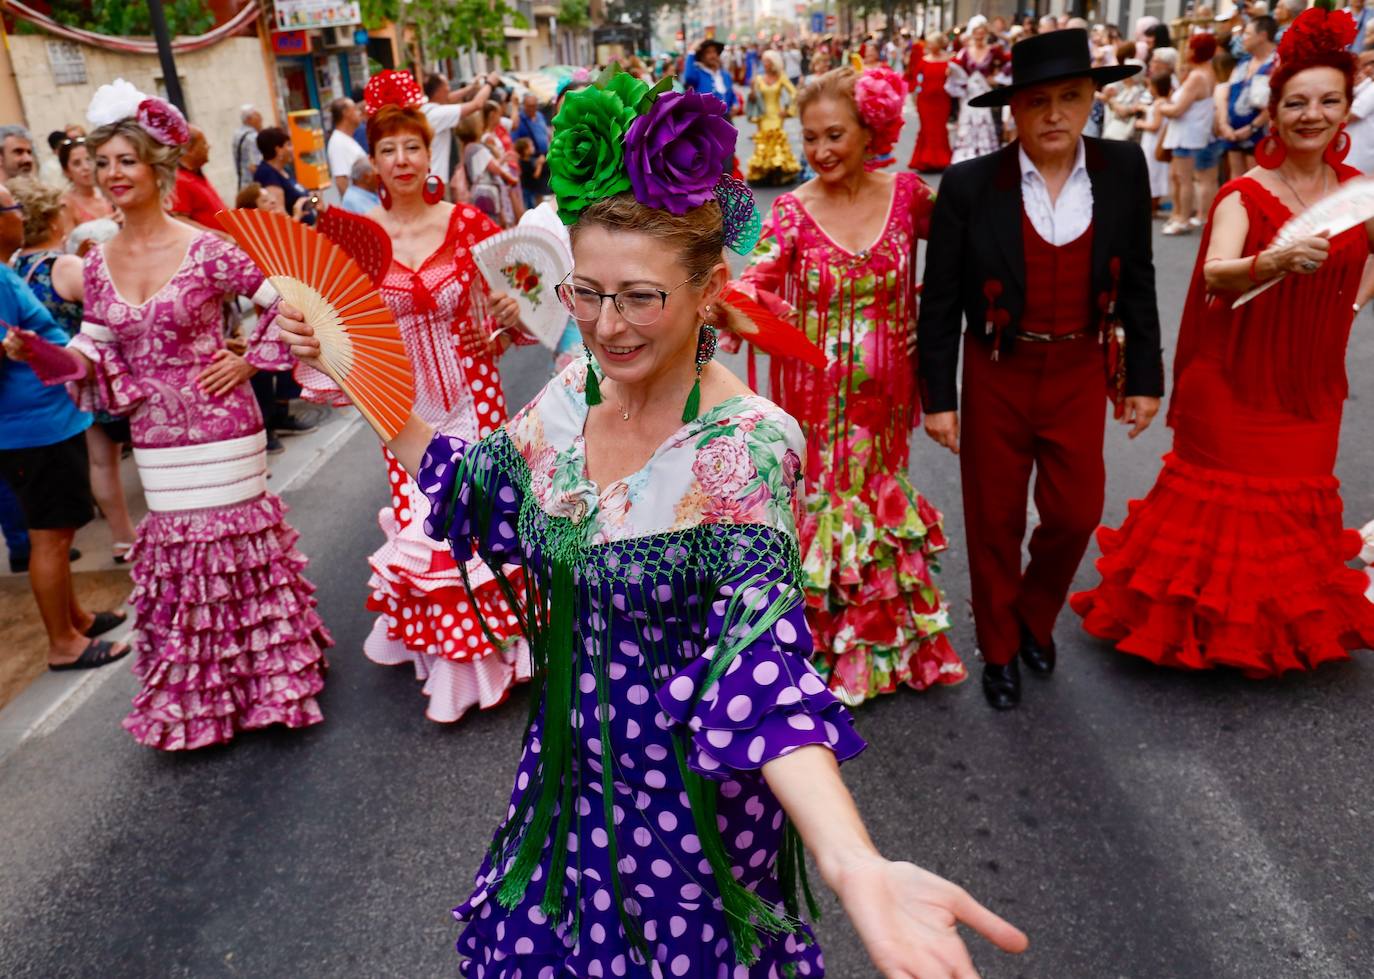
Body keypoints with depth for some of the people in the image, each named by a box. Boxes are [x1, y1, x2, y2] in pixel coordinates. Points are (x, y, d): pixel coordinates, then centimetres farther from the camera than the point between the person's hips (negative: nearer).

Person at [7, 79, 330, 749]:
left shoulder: (206, 249, -11)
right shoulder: (99, 263, 5)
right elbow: (97, 355, 7)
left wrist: (250, 361, -6)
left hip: (219, 426, -5)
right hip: (154, 438, 5)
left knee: (237, 541, 5)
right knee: (174, 553, 12)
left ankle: (265, 677, 25)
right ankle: (198, 701, 30)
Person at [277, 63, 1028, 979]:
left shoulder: (745, 447, -28)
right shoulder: (572, 393, -9)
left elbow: (761, 659, -37)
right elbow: (479, 487, 7)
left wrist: (858, 868, -51)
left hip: (687, 792, -5)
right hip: (569, 761, 6)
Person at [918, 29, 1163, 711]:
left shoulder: (1123, 170, -4)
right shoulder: (969, 185, -12)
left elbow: (1137, 280, 4)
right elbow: (940, 300, -7)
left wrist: (1144, 376, 5)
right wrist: (938, 397, -6)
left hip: (1079, 375, 2)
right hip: (996, 376, -2)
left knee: (1075, 513, 5)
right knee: (994, 523, 10)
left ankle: (1035, 616, 37)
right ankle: (999, 648, 33)